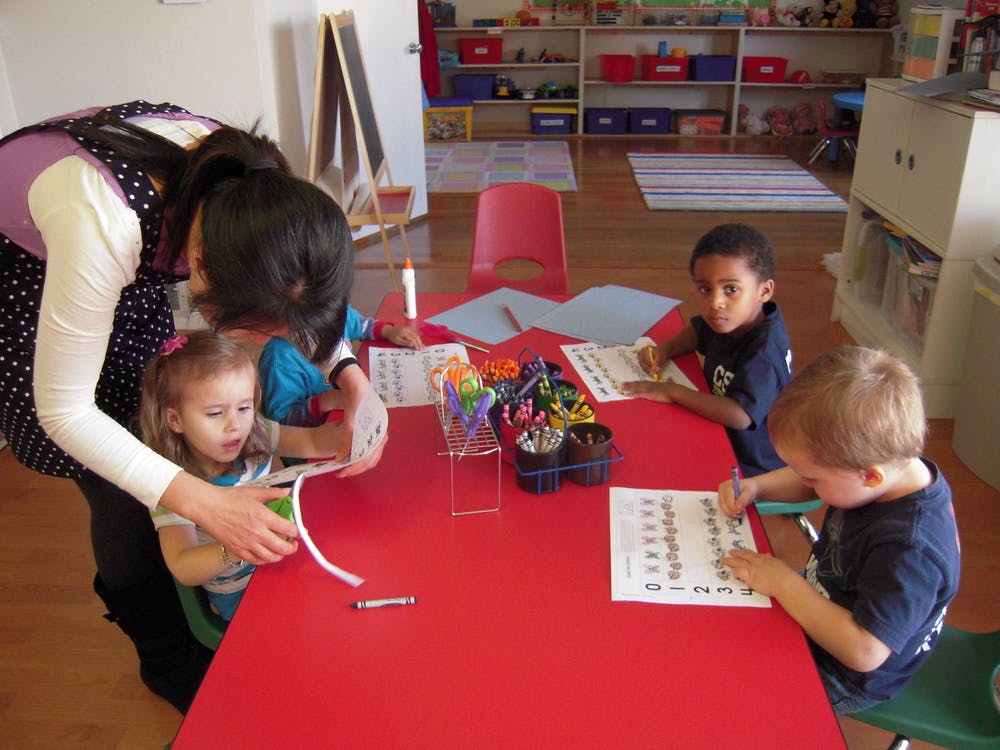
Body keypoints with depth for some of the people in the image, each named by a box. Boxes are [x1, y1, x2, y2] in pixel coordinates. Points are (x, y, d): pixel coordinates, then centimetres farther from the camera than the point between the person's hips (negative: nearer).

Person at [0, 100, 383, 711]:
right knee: (120, 490, -3)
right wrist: (204, 504, -36)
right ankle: (174, 671, 19)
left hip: (130, 255, 5)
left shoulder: (255, 184, -29)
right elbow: (63, 409, -32)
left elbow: (310, 313, -8)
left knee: (151, 432, 7)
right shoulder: (104, 225, -45)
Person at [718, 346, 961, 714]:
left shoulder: (909, 549, -40)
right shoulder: (891, 465, -15)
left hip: (843, 680, -8)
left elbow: (864, 651, -39)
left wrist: (785, 584, -33)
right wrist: (755, 485, -11)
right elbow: (808, 482, 6)